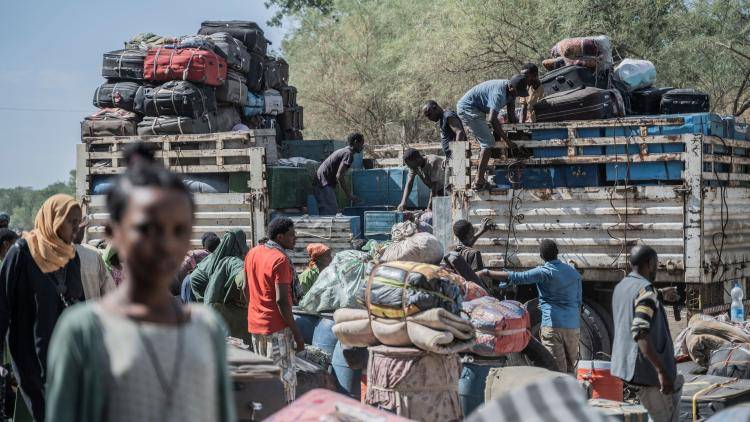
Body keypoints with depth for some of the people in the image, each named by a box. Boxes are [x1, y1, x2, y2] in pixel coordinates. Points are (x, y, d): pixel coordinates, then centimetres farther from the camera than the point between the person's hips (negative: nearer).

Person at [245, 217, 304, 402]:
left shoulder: (252, 253, 8)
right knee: (284, 379, -3)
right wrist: (296, 333, -18)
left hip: (255, 324, 8)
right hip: (276, 327, -8)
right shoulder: (280, 259, -17)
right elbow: (281, 300, -21)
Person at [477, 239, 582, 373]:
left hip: (553, 326, -6)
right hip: (573, 327, 6)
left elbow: (515, 278, -16)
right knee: (571, 369, 12)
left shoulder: (544, 272, -7)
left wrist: (486, 273, -13)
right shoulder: (574, 273, 13)